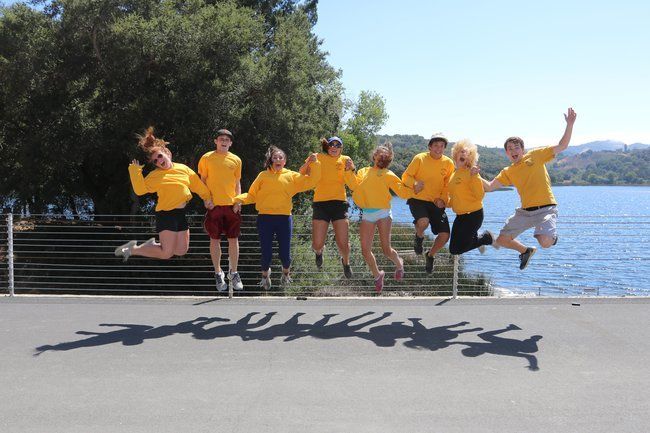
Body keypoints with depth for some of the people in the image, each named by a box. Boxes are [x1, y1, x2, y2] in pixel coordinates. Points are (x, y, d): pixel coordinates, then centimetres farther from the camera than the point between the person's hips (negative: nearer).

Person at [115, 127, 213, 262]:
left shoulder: (183, 168, 8)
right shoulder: (155, 175, -4)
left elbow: (198, 184, 17)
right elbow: (140, 190, -14)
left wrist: (207, 197, 13)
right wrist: (135, 171, -15)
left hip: (181, 214, 6)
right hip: (166, 214, -6)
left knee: (181, 251, 8)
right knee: (166, 254, -10)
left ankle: (154, 245, 29)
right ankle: (132, 249, 6)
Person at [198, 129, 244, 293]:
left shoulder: (236, 160, 8)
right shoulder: (207, 158, 3)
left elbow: (237, 183, 12)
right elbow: (202, 180, 7)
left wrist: (238, 201, 0)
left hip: (232, 205, 2)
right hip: (214, 205, -1)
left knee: (234, 239, 3)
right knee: (215, 240, 3)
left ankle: (233, 273, 16)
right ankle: (218, 273, 16)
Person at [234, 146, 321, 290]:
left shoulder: (292, 176, 11)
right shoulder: (263, 175, 10)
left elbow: (311, 181, 7)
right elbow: (252, 195, 8)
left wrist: (314, 164, 1)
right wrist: (239, 199, -7)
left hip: (284, 218, 0)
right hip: (265, 218, 0)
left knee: (285, 253, 2)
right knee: (266, 253, 0)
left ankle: (286, 272, 35)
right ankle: (265, 275, 30)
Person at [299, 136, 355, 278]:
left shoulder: (345, 160, 9)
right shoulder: (319, 158, 7)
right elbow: (302, 174, 3)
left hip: (339, 203, 0)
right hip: (321, 203, 0)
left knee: (343, 244, -5)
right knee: (317, 244, -5)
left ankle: (346, 262, 29)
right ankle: (318, 252, 34)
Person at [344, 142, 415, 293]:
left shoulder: (389, 175, 9)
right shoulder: (364, 171, 17)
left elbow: (403, 192, 2)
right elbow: (355, 186, 2)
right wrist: (350, 171, -7)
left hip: (383, 213, -3)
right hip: (367, 215, 3)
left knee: (386, 249, -6)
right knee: (365, 250, 0)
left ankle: (399, 264, 28)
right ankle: (377, 275, 24)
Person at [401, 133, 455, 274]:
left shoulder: (448, 163, 1)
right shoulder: (419, 158, -7)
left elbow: (448, 186, 6)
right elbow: (406, 177, -5)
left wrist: (443, 199, -10)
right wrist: (415, 184, -25)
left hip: (436, 203, 3)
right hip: (418, 200, -3)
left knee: (445, 235, -6)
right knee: (423, 222, -34)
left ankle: (430, 255, 27)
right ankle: (419, 237, 6)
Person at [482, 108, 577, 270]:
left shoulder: (535, 156, 1)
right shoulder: (507, 173, 11)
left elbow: (562, 146, -1)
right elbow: (489, 187, 7)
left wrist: (569, 125, -11)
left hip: (546, 208, -5)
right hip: (525, 211, 5)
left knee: (545, 242, -28)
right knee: (502, 240, 1)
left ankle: (552, 235, 13)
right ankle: (526, 251, 31)